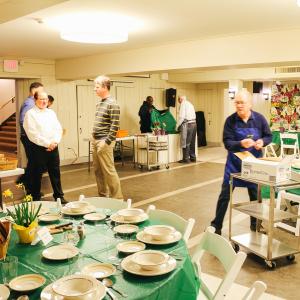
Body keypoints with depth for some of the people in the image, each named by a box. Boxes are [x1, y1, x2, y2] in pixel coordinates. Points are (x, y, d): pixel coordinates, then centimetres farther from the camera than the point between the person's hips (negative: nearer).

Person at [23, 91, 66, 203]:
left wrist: (55, 142, -9)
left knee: (55, 173, 10)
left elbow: (58, 129, 8)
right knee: (37, 174, 4)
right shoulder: (30, 114, -4)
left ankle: (59, 196, 21)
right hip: (38, 148, -5)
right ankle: (36, 198, 16)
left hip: (53, 147, 5)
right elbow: (32, 133, -13)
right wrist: (47, 144, -16)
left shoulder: (51, 112, 13)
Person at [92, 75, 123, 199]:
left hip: (104, 142, -9)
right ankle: (103, 195, 24)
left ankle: (117, 197, 6)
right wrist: (94, 139, 14)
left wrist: (106, 142, -18)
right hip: (95, 141, 9)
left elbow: (115, 125, -18)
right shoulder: (99, 103, 14)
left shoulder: (112, 104, -13)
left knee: (108, 170, -5)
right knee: (98, 170, 13)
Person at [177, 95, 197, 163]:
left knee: (186, 142, -3)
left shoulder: (183, 104, -5)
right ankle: (193, 157, 22)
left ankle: (186, 159, 0)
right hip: (194, 124, 8)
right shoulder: (190, 103, 19)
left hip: (187, 124, -8)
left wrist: (178, 126, -4)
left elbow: (182, 116, -14)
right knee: (192, 142, 15)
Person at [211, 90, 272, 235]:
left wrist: (262, 141, -19)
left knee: (255, 194, 13)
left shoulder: (259, 119, -7)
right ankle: (216, 225, 15)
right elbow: (227, 142, -14)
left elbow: (269, 136, 3)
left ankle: (255, 224, 34)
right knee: (225, 194, 2)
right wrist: (241, 143, -32)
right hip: (234, 162, -1)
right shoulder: (230, 120, -11)